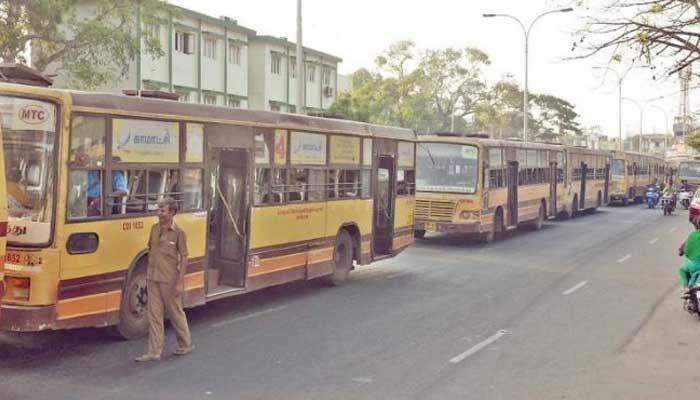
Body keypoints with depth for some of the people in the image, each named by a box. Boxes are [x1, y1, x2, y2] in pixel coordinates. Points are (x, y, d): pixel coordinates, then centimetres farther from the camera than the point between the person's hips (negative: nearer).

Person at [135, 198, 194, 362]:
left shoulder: (178, 233, -10)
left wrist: (180, 282, -14)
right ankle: (154, 352, 10)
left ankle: (186, 345, 27)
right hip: (152, 279, 5)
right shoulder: (155, 229, 5)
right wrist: (148, 274, 15)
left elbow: (184, 257, -10)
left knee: (176, 313, 9)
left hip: (169, 280, -5)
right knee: (154, 315, 5)